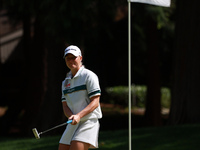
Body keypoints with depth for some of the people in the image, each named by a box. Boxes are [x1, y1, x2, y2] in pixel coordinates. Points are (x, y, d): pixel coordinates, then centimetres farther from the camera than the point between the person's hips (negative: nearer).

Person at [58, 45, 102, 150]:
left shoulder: (89, 76, -4)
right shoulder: (65, 82, 17)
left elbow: (95, 102, -11)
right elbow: (65, 106, 12)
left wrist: (79, 116, -24)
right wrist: (72, 116, -11)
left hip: (89, 122, -7)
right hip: (72, 124, 7)